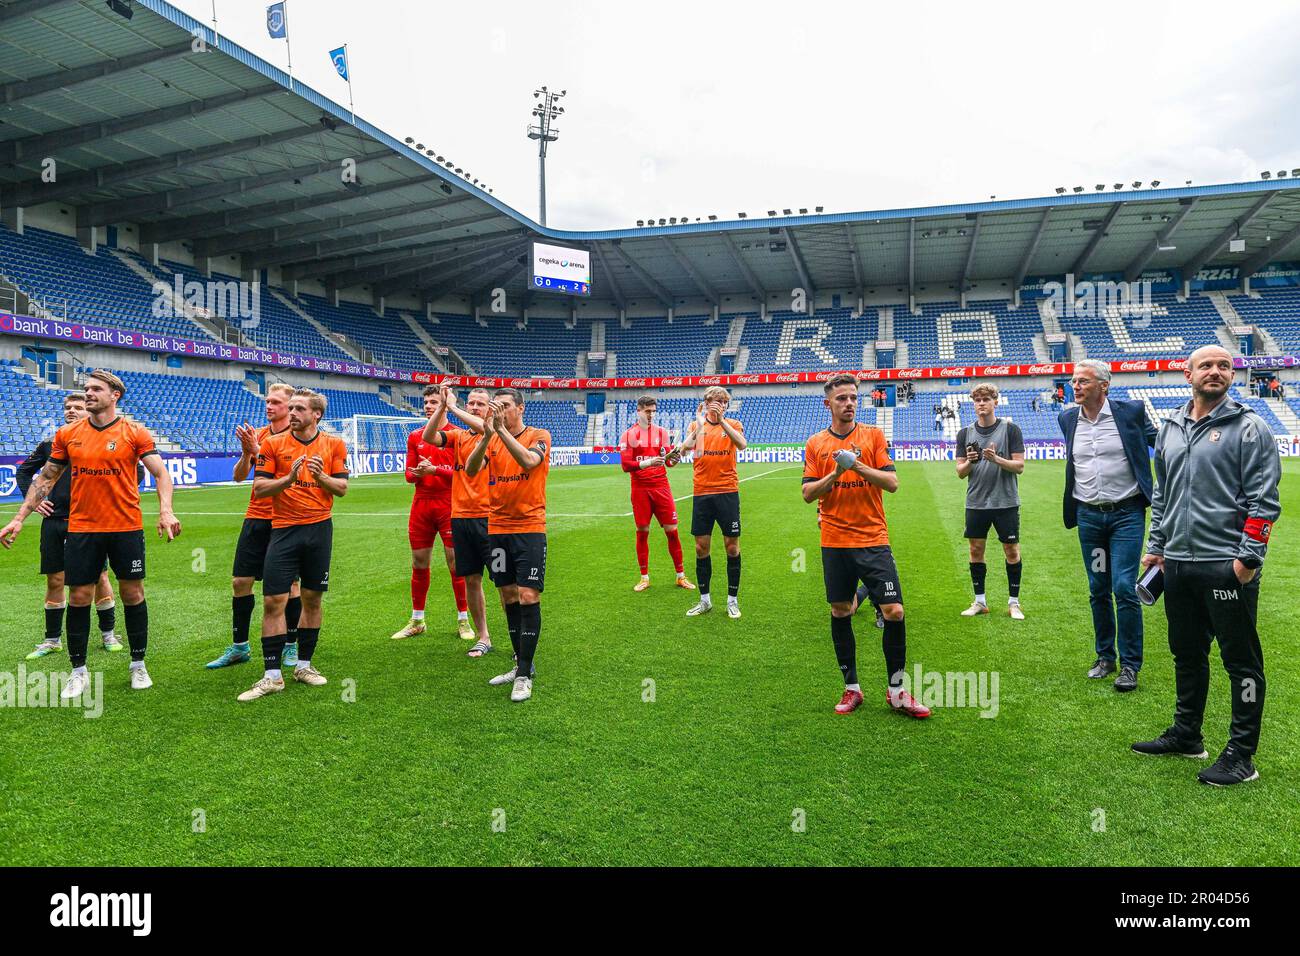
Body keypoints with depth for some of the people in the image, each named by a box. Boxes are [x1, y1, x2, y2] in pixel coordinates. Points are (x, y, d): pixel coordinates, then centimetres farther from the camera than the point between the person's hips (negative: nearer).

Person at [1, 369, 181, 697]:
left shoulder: (135, 433, -3)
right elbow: (46, 478, 12)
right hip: (81, 529, 2)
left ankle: (138, 666, 20)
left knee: (132, 594, 6)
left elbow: (160, 473, -7)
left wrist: (165, 511, -23)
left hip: (126, 528, -2)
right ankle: (78, 672, 19)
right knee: (79, 597, 5)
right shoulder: (67, 434, 5)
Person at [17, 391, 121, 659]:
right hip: (54, 521, 3)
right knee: (55, 580, 8)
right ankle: (52, 639, 20)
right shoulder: (50, 445, 8)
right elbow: (23, 471, 21)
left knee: (99, 577, 1)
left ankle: (108, 633, 16)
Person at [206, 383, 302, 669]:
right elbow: (239, 476, 5)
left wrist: (257, 450, -23)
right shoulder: (256, 434, 10)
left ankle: (291, 646, 17)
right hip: (255, 517, 5)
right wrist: (246, 454, -12)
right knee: (240, 581, 6)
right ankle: (239, 647, 19)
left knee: (289, 582, 3)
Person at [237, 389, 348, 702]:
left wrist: (321, 476, -16)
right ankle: (272, 676, 3)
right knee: (273, 601, -5)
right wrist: (289, 478, -19)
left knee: (312, 599, 9)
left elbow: (342, 488, 3)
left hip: (319, 528, 1)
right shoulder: (273, 443, 2)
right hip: (284, 530, -1)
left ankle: (304, 665, 23)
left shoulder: (334, 444, 5)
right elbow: (259, 488, -3)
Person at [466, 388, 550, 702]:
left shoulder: (539, 436, -3)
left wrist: (501, 430, -28)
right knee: (509, 599, 11)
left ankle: (524, 675, -1)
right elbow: (470, 470, -10)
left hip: (530, 529, -5)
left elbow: (528, 461, -25)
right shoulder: (490, 440, 8)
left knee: (528, 598, -9)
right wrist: (488, 434, -23)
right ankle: (521, 664, 25)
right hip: (497, 529, 5)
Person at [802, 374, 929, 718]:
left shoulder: (873, 435, 4)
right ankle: (851, 688, 22)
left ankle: (896, 690, 10)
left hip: (874, 539, -1)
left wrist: (859, 466, -17)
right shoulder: (816, 444, 7)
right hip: (835, 543, 1)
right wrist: (834, 474, -13)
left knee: (893, 611, -6)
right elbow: (808, 493, 3)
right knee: (840, 613, 7)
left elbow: (892, 482, -3)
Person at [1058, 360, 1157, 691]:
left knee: (1124, 588, -8)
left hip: (1126, 514, -4)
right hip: (1088, 516, 4)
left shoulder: (1131, 412, -6)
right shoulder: (1067, 419, 5)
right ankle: (1105, 657, 25)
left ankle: (1130, 664, 5)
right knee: (1098, 591, 11)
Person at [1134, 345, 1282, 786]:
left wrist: (1249, 558, -16)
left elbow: (1264, 500, -11)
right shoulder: (1170, 429, 13)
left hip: (1227, 567, -6)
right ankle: (1186, 735, 31)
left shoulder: (1249, 428, -5)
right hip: (1178, 564, 7)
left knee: (1241, 661, 3)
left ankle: (1242, 754, 13)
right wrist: (1156, 546, 16)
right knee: (1187, 654, 17)